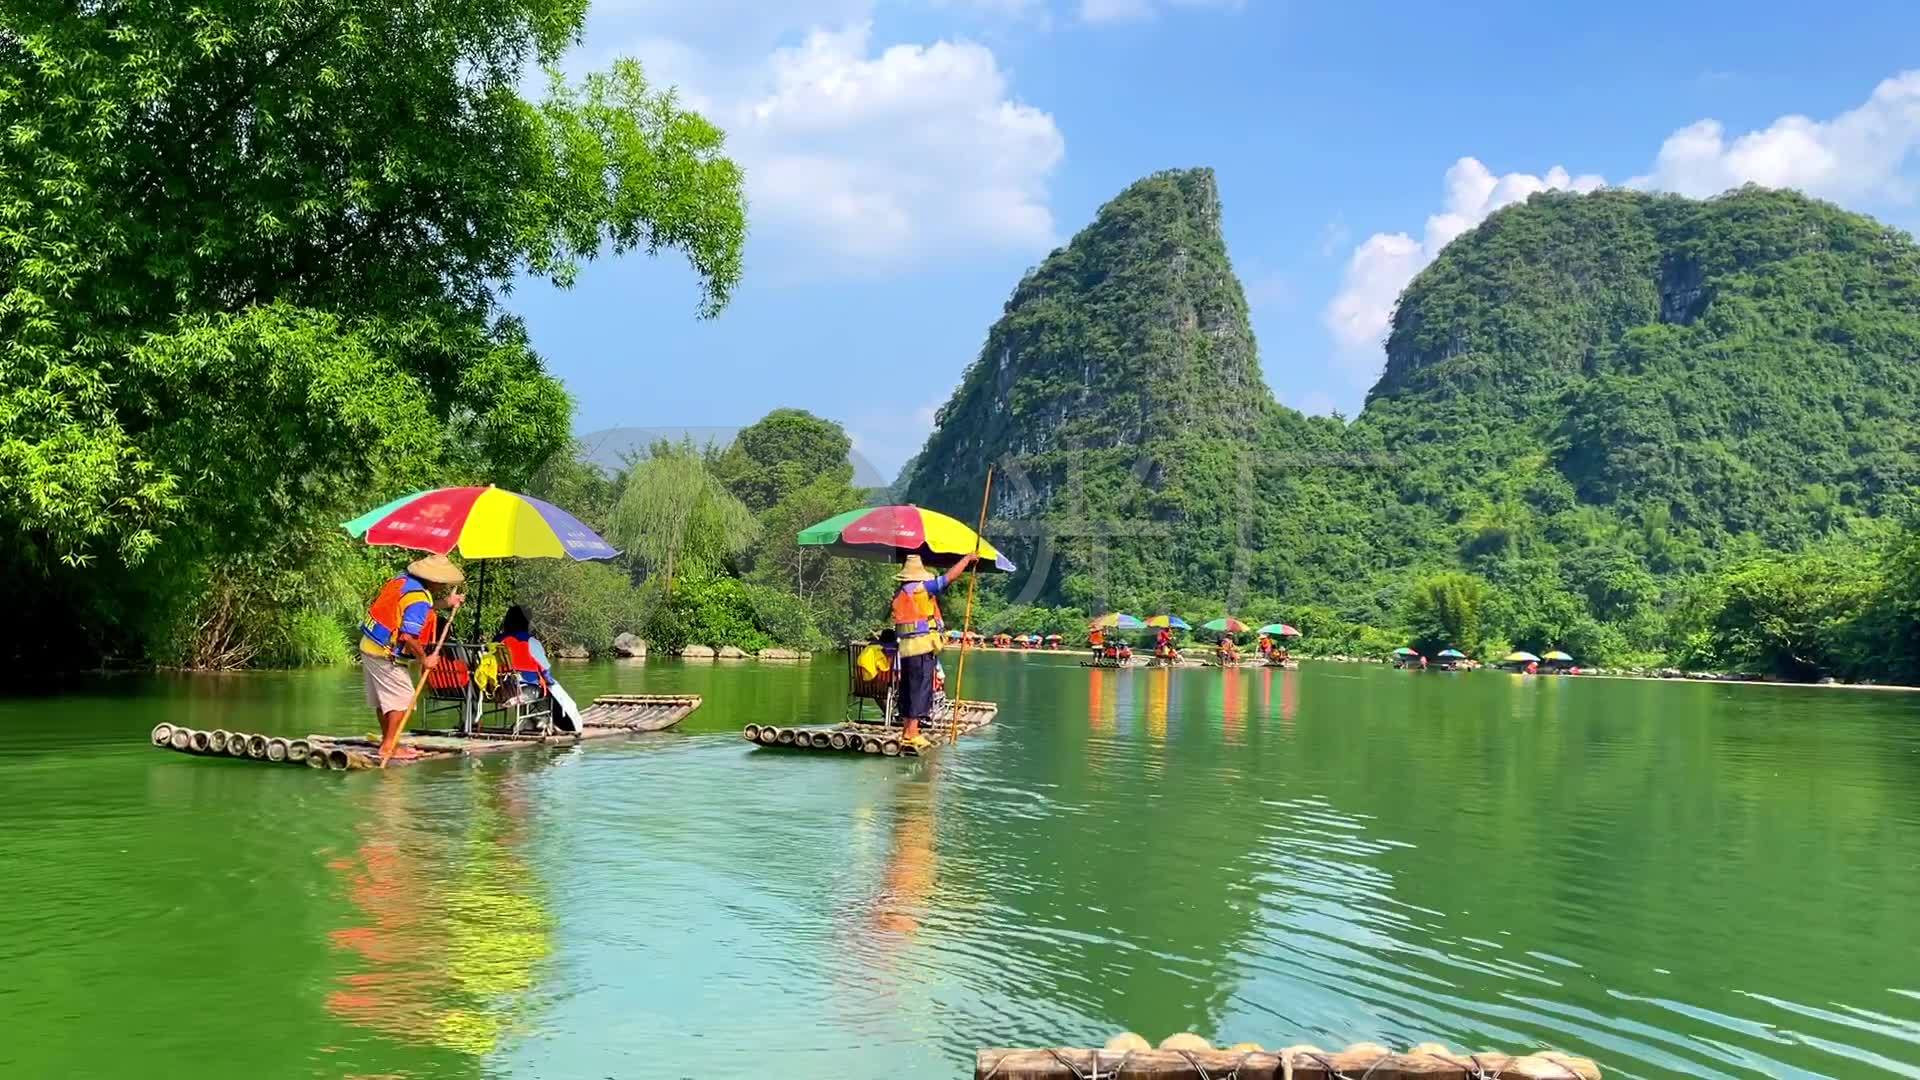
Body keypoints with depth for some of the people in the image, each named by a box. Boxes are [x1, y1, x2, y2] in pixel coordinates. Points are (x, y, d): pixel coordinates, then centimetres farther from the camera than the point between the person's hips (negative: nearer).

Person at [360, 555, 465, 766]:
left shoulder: (403, 580, 4)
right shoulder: (420, 599, -22)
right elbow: (408, 636, -28)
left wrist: (444, 602, 22)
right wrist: (424, 659, -14)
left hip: (368, 646, 9)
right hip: (385, 654, -9)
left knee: (382, 699, 17)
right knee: (403, 699, -1)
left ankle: (388, 742, 28)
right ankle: (389, 746, -1)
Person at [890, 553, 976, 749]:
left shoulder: (898, 593, 13)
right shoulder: (922, 588, -8)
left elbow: (896, 621, 16)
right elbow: (950, 576, -9)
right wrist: (967, 558, 3)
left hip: (905, 647, 7)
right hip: (923, 646, -7)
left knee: (907, 689, 12)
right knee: (921, 688, -4)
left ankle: (906, 729, 17)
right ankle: (912, 732, -6)